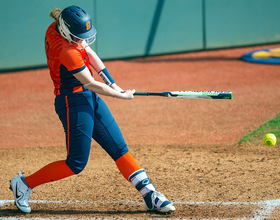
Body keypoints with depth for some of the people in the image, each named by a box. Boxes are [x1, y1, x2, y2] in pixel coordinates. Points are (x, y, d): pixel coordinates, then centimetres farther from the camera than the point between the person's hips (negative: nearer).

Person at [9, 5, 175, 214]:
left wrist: (111, 83, 4)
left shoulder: (55, 29, -1)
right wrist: (121, 95, -7)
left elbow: (89, 52, 10)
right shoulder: (66, 52, -27)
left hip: (90, 98, 10)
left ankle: (150, 195, 8)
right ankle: (24, 184, 12)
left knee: (120, 149, 7)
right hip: (73, 101, -10)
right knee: (76, 163, -2)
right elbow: (91, 84, -20)